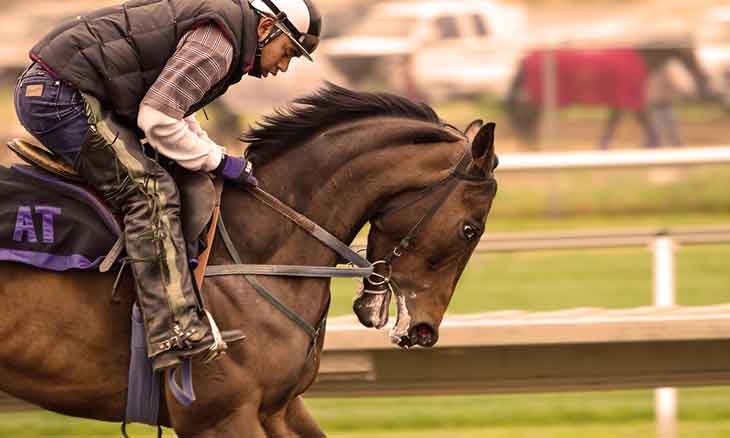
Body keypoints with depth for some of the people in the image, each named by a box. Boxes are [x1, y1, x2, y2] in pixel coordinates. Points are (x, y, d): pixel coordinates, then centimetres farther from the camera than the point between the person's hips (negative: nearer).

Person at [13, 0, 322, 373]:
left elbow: (173, 109, 26)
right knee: (149, 192, -16)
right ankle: (177, 334, -23)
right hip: (63, 98, -11)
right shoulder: (216, 43, -13)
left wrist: (217, 157, 17)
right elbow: (157, 119, -17)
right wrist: (218, 161, -7)